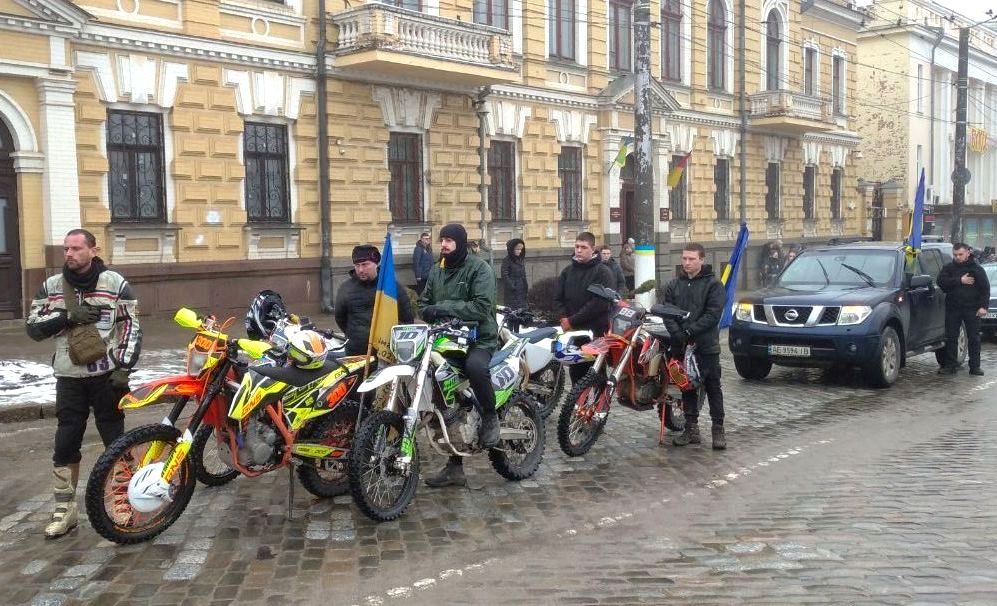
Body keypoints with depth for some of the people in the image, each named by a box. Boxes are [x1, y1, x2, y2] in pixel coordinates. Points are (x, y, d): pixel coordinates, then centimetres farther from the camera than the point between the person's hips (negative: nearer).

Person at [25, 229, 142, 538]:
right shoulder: (51, 286, 5)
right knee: (65, 444, 4)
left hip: (107, 376, -2)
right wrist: (67, 316, -15)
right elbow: (33, 327, 1)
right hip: (69, 377, 3)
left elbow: (132, 327, -3)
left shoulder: (115, 282, -3)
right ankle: (65, 510, 15)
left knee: (116, 442, 4)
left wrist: (123, 368, -11)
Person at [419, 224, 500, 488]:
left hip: (479, 339, -6)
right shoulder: (437, 271, 12)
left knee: (475, 366, -41)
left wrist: (444, 308, -24)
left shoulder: (479, 268, -9)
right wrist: (429, 312, -8)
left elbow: (482, 307, -20)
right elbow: (424, 302, 16)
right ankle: (455, 467, 20)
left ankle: (490, 416, -14)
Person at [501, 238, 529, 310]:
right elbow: (505, 276, -13)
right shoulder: (507, 260, -9)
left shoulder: (521, 260, 12)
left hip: (522, 291, 7)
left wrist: (526, 287, 11)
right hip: (512, 292, -7)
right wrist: (512, 287, -18)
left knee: (523, 310, 4)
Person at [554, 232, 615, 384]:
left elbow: (600, 303, -14)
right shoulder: (568, 271, 14)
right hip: (572, 331, 5)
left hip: (596, 331, -5)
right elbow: (558, 298, 13)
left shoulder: (603, 272, -4)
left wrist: (572, 320, -14)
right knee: (576, 373, 8)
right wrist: (564, 318, -7)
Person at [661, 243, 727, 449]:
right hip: (681, 345, 4)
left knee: (713, 387, 1)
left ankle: (718, 429, 7)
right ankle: (691, 429, 17)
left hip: (707, 345, -4)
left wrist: (690, 332, -19)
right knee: (687, 387, 9)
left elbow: (713, 314, -12)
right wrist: (677, 333, -14)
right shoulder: (673, 284, 11)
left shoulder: (713, 284, -2)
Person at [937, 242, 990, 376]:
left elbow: (985, 288, -1)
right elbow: (941, 282, -9)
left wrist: (983, 306, -11)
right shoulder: (948, 268, 7)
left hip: (972, 309, -1)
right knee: (951, 338, 4)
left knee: (974, 338, 2)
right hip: (953, 308, 2)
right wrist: (960, 281, -17)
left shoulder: (977, 269, 2)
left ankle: (975, 366, 8)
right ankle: (950, 365, 10)